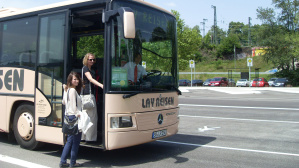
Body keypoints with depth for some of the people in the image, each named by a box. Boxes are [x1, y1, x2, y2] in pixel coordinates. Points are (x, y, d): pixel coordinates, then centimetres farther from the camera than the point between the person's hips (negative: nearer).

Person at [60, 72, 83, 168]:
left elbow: (64, 102, 26)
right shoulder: (73, 90, -14)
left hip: (67, 116, 9)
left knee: (70, 140, 15)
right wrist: (78, 114, -18)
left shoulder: (67, 90, 14)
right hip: (73, 116, -9)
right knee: (76, 140, 2)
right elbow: (74, 105, -19)